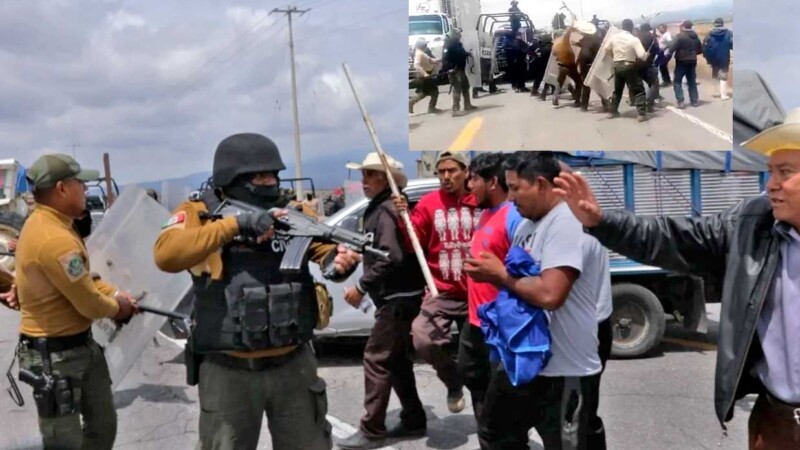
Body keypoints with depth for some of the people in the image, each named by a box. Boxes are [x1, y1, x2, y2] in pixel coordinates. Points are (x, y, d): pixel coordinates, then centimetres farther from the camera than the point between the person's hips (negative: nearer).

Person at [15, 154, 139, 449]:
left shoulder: (47, 223, 4)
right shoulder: (55, 239, -28)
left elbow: (83, 278, 16)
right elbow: (90, 304, -21)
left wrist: (115, 294, 3)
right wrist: (116, 308, -1)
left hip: (81, 344, 10)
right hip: (54, 354, -10)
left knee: (103, 424, 20)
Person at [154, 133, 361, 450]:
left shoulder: (294, 212, 3)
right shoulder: (197, 214, -6)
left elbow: (325, 250, -2)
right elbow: (166, 254, -22)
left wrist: (339, 261, -26)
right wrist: (237, 224, -25)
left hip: (293, 364, 2)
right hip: (227, 371, -2)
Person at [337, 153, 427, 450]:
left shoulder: (386, 210, -16)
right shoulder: (380, 208, 17)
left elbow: (391, 257, -25)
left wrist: (361, 287, -22)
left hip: (398, 298, -11)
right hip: (399, 296, 11)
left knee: (376, 359, -8)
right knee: (396, 359, 16)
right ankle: (414, 421, 24)